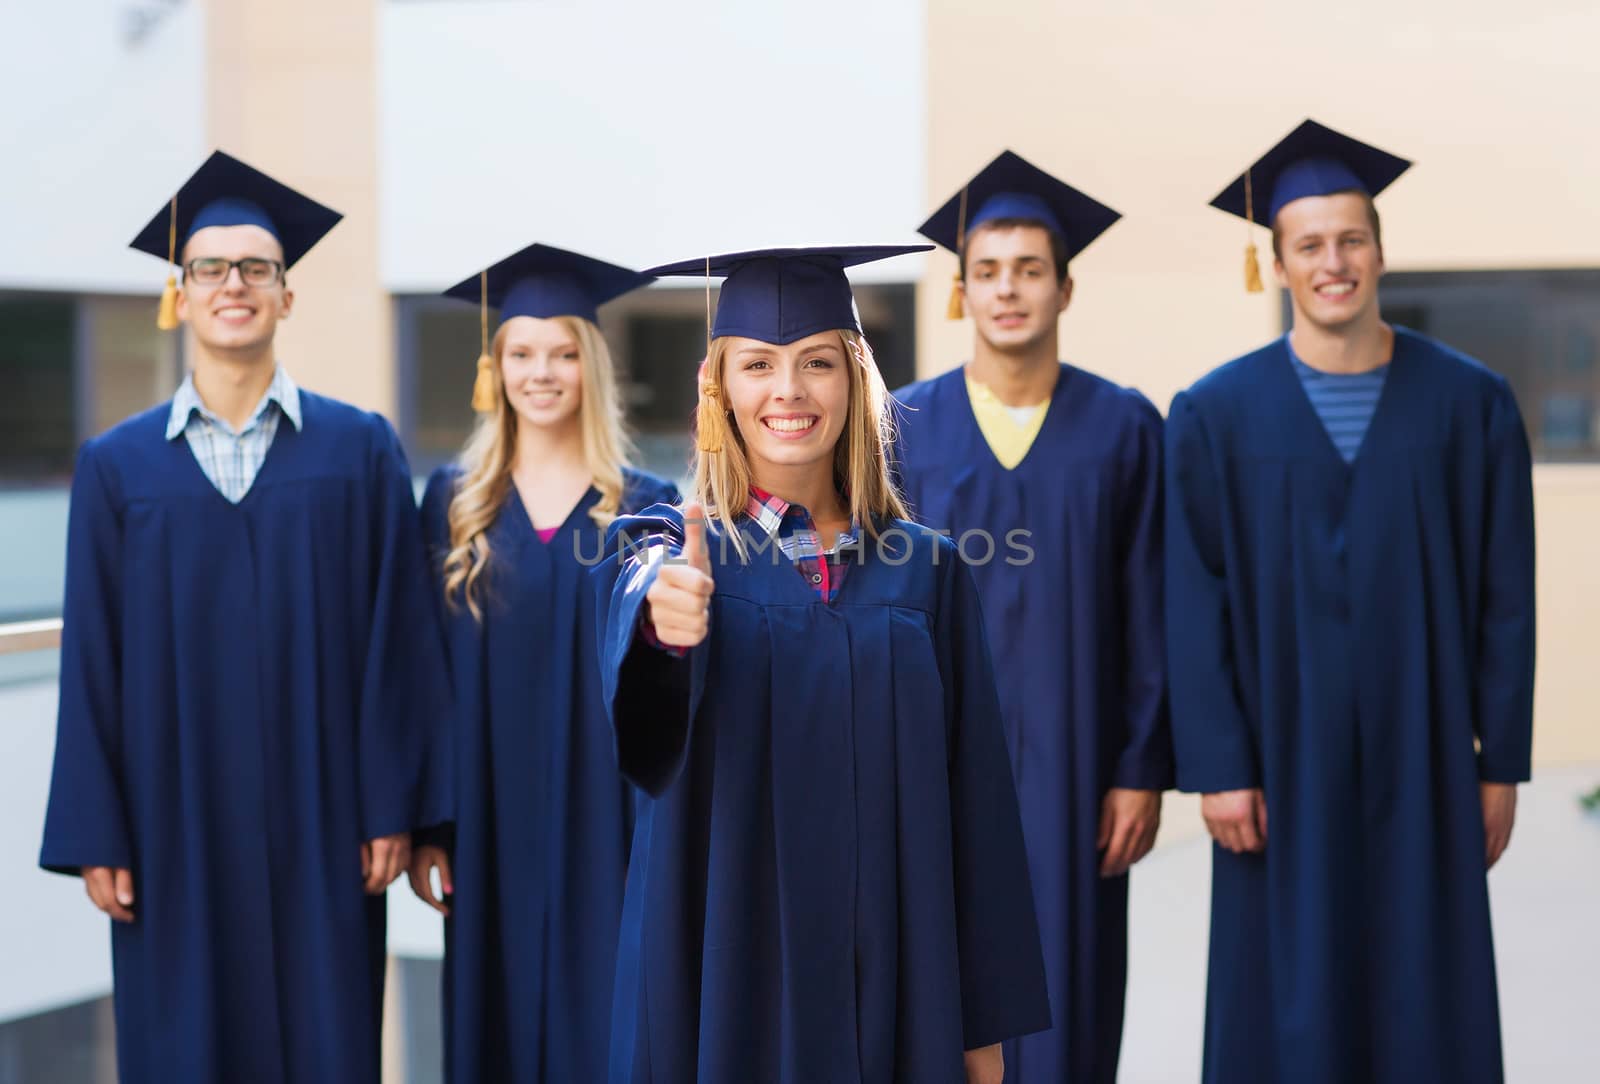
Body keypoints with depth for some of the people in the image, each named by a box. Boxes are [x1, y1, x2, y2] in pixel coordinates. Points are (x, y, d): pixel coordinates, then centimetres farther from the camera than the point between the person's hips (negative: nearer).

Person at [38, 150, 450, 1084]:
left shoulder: (361, 449, 2)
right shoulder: (117, 465, 5)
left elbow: (398, 639, -1)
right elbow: (93, 662, 3)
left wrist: (393, 806, -5)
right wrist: (97, 836, -1)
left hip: (319, 826, -1)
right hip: (176, 826, 1)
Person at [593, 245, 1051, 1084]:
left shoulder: (925, 571, 3)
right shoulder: (666, 547, -2)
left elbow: (973, 804, 4)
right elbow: (637, 614, -27)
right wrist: (666, 624, -50)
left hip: (891, 986, 2)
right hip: (724, 985, -2)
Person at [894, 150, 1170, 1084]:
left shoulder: (1124, 428, 0)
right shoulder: (903, 429, 1)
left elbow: (1151, 612, 0)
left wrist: (1143, 769, -5)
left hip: (1071, 762, 0)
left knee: (1066, 1000, 6)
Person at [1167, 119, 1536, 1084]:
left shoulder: (1472, 403, 0)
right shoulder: (1215, 415, -3)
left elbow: (1506, 597, 2)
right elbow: (1195, 607, -4)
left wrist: (1501, 761, 0)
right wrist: (1217, 768, -8)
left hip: (1421, 759, 1)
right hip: (1283, 763, -1)